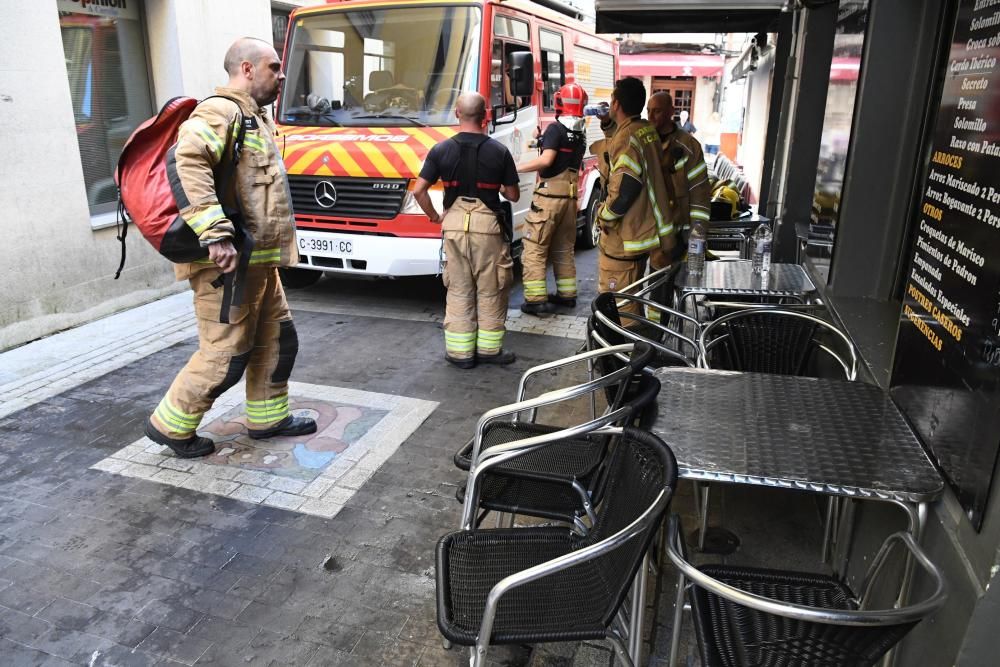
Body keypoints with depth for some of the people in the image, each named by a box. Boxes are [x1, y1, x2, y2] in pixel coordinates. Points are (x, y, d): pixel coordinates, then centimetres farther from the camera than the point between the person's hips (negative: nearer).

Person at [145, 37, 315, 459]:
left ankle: (268, 418, 30)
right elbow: (185, 163, -30)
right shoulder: (220, 112, -12)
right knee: (225, 355, -3)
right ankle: (169, 425, 16)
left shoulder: (254, 119, 21)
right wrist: (216, 234, -35)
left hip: (258, 262, 10)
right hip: (227, 264, -10)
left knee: (277, 340, 16)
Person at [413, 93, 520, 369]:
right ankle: (489, 348, 19)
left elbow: (419, 191, -3)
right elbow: (513, 195, 2)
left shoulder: (441, 150, 0)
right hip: (487, 224, -2)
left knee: (458, 290, 11)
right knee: (490, 291, 10)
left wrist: (434, 216, 12)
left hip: (454, 224, 2)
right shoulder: (498, 151, -4)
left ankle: (459, 351, 15)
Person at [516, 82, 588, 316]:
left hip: (549, 196, -7)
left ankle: (536, 299, -6)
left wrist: (516, 167, -15)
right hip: (570, 196, 8)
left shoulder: (556, 128, -10)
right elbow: (570, 163, 14)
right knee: (564, 248, 17)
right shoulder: (580, 134, 12)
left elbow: (546, 160, -22)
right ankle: (567, 294, 22)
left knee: (534, 249, -3)